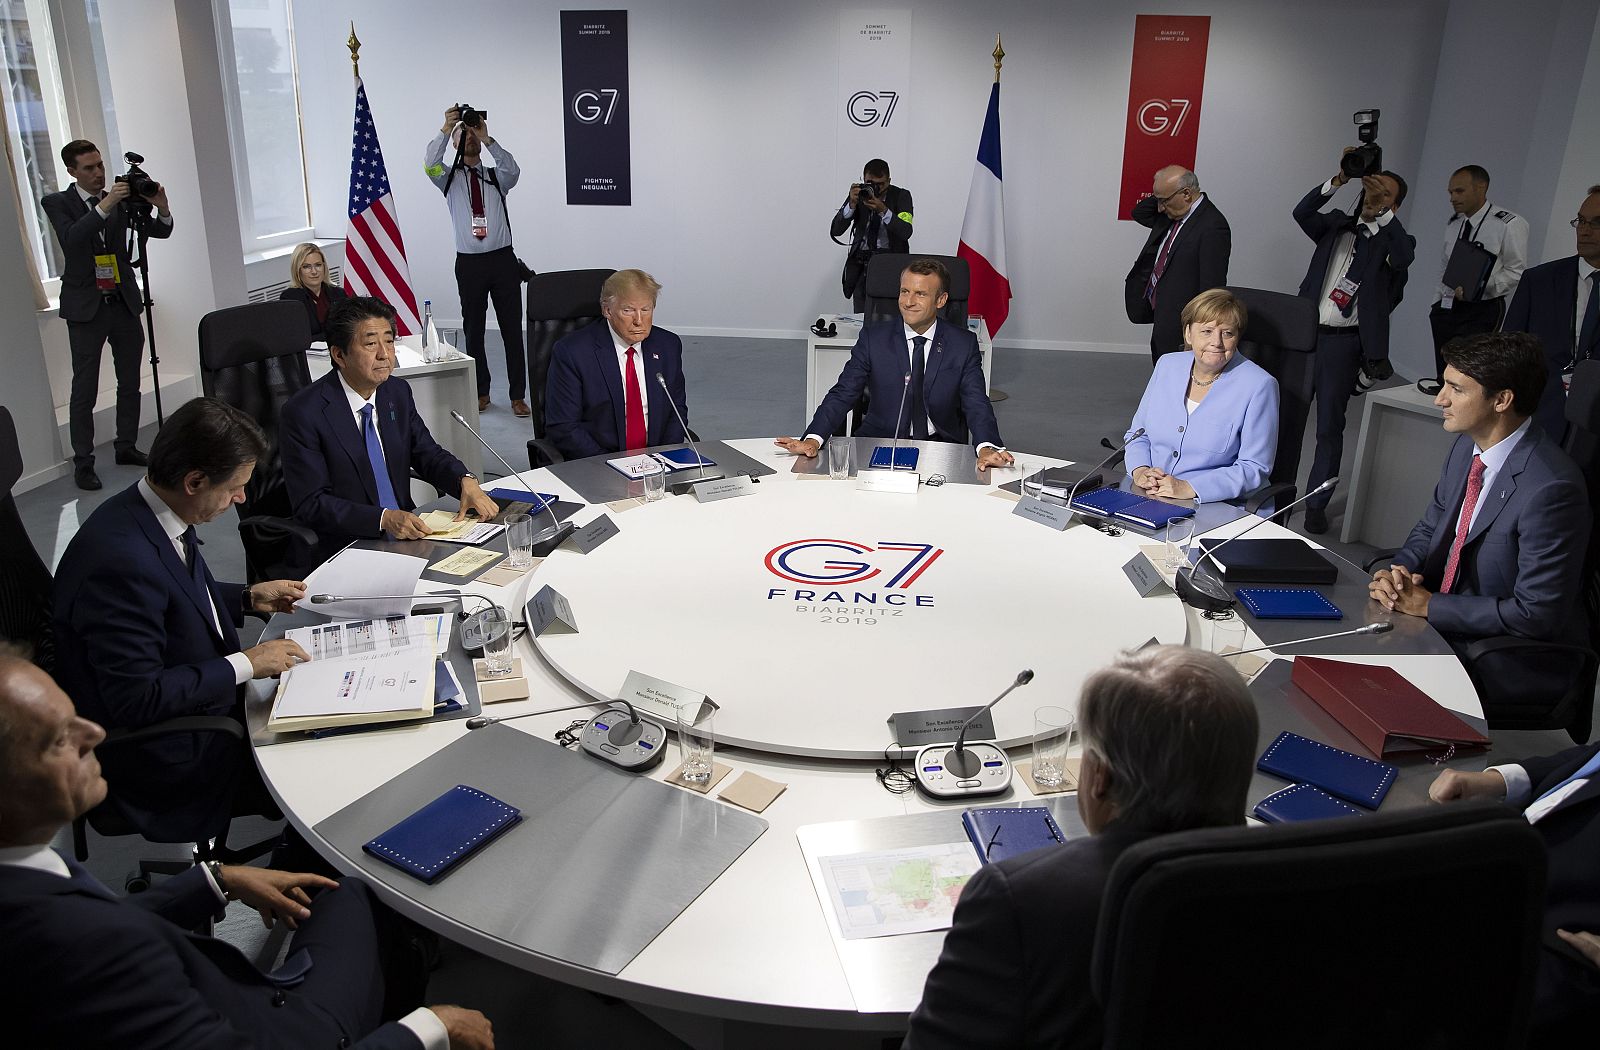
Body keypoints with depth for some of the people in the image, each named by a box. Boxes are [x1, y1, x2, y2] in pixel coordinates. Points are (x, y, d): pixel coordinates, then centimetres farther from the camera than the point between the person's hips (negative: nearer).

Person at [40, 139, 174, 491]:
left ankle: (126, 447, 25)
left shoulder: (121, 199, 6)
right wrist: (105, 205, -29)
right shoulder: (57, 203, -3)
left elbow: (161, 231, 4)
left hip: (124, 302, 4)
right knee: (84, 389, -2)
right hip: (86, 307, -4)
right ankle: (83, 463, 3)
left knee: (130, 382, 12)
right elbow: (70, 239, -21)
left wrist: (161, 208, -18)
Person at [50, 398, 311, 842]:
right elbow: (137, 700, -29)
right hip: (162, 758, -9)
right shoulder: (121, 559, -31)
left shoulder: (150, 514, -2)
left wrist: (249, 598, 7)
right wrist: (244, 664, -23)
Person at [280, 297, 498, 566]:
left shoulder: (398, 393, 7)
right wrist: (384, 519, -27)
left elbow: (428, 455, 13)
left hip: (407, 532, 7)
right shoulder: (303, 413, -13)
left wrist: (466, 481, -10)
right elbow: (310, 504, -15)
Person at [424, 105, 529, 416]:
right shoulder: (450, 177, 8)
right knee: (473, 329, 8)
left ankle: (518, 395, 6)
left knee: (512, 328, 0)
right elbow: (430, 163, -13)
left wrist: (488, 138, -22)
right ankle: (481, 392, 20)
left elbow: (513, 171, -14)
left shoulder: (496, 175, 9)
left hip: (502, 259, 0)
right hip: (469, 262, 1)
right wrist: (446, 127, -21)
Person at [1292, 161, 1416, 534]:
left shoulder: (1393, 239, 5)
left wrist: (1383, 212, -25)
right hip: (1306, 332, 3)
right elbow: (1302, 214, -6)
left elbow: (1404, 257, -19)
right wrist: (1338, 181, -17)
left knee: (1330, 426, 1)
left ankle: (1316, 505, 10)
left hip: (1344, 341, -3)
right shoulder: (1337, 225, 12)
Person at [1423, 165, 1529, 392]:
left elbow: (1516, 271, -9)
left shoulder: (1510, 224, -8)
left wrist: (1478, 287, -22)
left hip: (1483, 311, -6)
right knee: (1444, 373, 4)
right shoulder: (1453, 224, 13)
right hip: (1447, 307, 6)